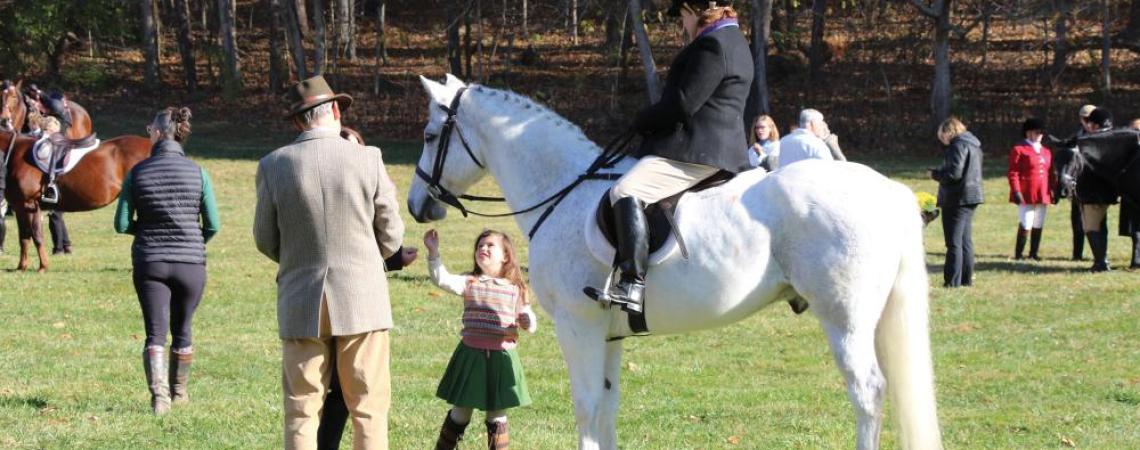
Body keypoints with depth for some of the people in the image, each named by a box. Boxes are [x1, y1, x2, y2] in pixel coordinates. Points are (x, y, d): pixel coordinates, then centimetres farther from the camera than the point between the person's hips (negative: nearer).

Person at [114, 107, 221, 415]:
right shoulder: (197, 173, -5)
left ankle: (158, 394, -18)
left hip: (149, 262, -1)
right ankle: (178, 391, 33)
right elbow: (213, 225, -5)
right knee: (182, 331, 18)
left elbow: (122, 224, -4)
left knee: (155, 332, 1)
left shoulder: (137, 173, -5)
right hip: (191, 262, 1)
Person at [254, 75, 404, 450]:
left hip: (302, 304, 1)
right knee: (369, 408, 6)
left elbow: (266, 241, 4)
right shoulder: (368, 160, -6)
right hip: (362, 299, 0)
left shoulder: (273, 166, -5)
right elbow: (391, 235, 2)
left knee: (301, 409, 6)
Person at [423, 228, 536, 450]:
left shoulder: (515, 289, 4)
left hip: (501, 357, 0)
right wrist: (433, 253, -29)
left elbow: (529, 325, 7)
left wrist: (528, 320, -17)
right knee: (460, 413, 8)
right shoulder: (470, 282, 2)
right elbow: (443, 280, -16)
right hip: (471, 355, 0)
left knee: (497, 418, 8)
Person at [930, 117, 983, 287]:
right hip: (971, 197, 10)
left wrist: (935, 174, -6)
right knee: (965, 240, 16)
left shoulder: (959, 145, -15)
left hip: (957, 198, -10)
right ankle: (966, 278, 20)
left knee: (954, 242, -6)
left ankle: (953, 280, -7)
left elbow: (954, 173, -22)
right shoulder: (973, 144, 15)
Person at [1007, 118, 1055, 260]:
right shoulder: (1019, 150, -4)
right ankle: (1018, 255, -3)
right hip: (1026, 196, -7)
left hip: (1042, 196, 7)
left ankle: (1033, 254, 18)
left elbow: (1050, 173, 21)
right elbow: (1013, 173, -9)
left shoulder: (1046, 152, 17)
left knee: (1038, 226, 9)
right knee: (1025, 226, -10)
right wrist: (1016, 191, -17)